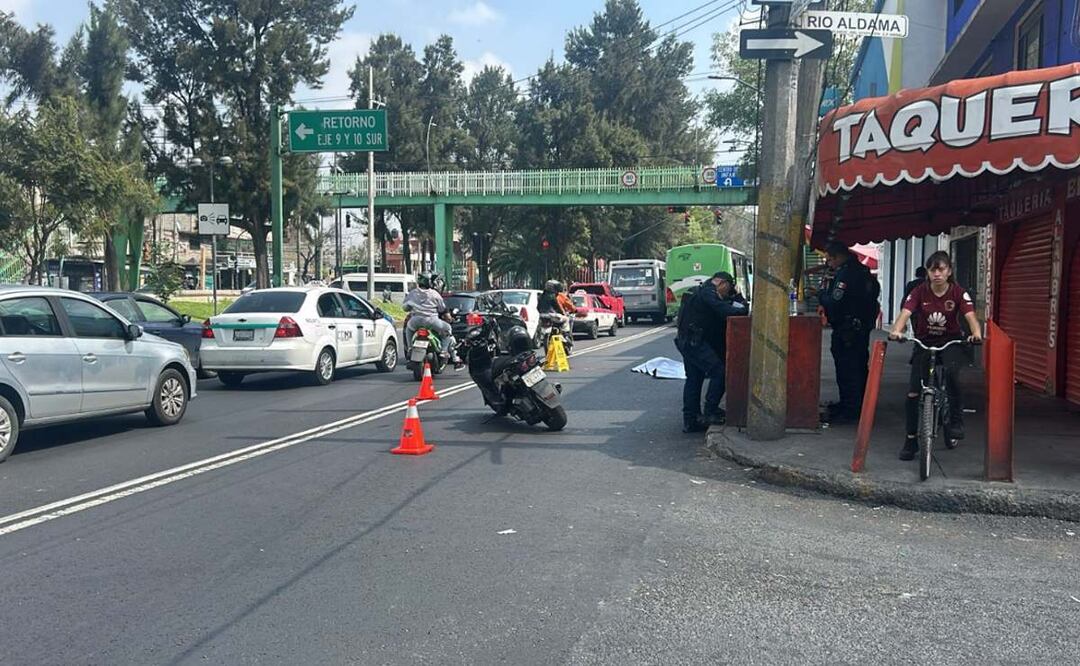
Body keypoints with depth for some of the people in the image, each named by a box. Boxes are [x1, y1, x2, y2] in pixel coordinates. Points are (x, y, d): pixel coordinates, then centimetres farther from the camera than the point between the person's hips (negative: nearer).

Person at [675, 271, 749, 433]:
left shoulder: (703, 292, 21)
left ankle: (690, 420, 15)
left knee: (694, 379, 13)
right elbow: (725, 311, -22)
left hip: (687, 341, 11)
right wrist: (745, 310, -9)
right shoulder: (708, 293, -11)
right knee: (719, 371, -11)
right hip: (694, 341, -11)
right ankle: (709, 413, -8)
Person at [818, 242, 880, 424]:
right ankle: (860, 405, 29)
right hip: (863, 327, 10)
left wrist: (823, 293, -5)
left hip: (846, 330, -10)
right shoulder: (863, 272, 13)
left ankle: (849, 411, -1)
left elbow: (835, 303, -26)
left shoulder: (845, 274, -19)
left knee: (846, 370, -5)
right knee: (860, 367, 17)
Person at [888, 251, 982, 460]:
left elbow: (971, 316, -22)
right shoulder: (919, 292, -10)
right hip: (924, 341, 1)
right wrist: (896, 331, -45)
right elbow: (905, 313, -24)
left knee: (951, 371, -34)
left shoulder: (958, 292, -10)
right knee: (913, 392, -6)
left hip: (951, 341, -1)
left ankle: (956, 419, -13)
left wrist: (976, 333, -44)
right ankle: (910, 440, 8)